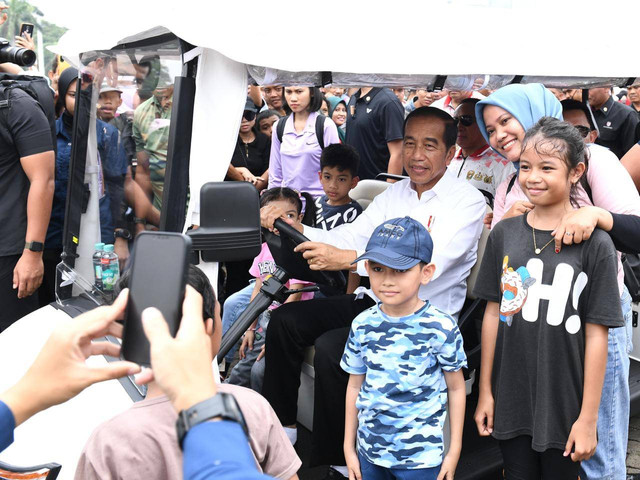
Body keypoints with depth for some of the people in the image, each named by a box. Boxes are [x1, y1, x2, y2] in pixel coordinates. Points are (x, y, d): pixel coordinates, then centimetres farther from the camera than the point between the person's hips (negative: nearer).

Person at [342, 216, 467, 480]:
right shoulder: (363, 325, -5)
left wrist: (454, 451, -1)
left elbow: (456, 388, -4)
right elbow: (355, 385, 5)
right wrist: (349, 446, 8)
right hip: (369, 450, 3)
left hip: (421, 457, -3)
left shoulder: (441, 328, -15)